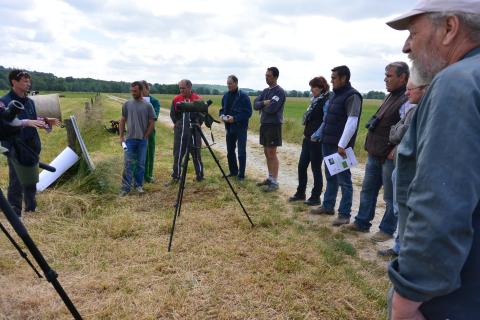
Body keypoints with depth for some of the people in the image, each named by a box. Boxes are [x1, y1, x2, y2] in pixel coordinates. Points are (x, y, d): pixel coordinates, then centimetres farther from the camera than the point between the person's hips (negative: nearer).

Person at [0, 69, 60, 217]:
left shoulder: (30, 101, 9)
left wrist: (46, 121, 4)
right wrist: (26, 122, -34)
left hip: (32, 146, 7)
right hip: (15, 148, -7)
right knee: (16, 181, -3)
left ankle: (31, 207, 31)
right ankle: (15, 214, 8)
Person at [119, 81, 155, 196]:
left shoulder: (148, 105, -1)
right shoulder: (127, 104, 4)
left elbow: (151, 123, 1)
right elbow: (122, 121, 10)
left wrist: (145, 136, -3)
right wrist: (121, 136, 4)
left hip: (142, 140, -1)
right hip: (130, 139, 1)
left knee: (141, 164, 8)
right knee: (128, 164, 0)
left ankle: (138, 185, 21)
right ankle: (126, 187, 5)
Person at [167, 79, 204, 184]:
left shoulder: (198, 99, -4)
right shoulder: (176, 99, 4)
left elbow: (203, 113, 1)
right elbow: (172, 114, 12)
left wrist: (198, 123, -7)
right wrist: (177, 124, 5)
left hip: (194, 130, -2)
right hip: (179, 131, 2)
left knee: (196, 154, 7)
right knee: (177, 155, 6)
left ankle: (200, 176, 19)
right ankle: (175, 177, 15)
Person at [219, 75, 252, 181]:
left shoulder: (243, 96, -10)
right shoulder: (225, 96, 8)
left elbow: (248, 112, -14)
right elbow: (222, 109, 19)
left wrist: (235, 118, -23)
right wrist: (222, 115, -4)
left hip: (240, 127, -6)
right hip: (229, 127, 6)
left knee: (241, 152, -1)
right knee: (230, 151, 13)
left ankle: (241, 174, 7)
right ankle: (233, 171, 28)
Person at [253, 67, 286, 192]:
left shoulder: (279, 91, -10)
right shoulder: (265, 91, 15)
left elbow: (271, 109, -21)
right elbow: (255, 104, 5)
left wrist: (262, 106, -2)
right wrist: (264, 103, -14)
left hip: (274, 125, -8)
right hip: (264, 124, 8)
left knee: (272, 154, -6)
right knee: (267, 153, 12)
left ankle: (275, 182, 0)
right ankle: (270, 178, 23)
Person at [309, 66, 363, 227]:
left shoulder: (352, 96, -12)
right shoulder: (335, 94, 15)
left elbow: (352, 122, -21)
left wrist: (342, 144, -25)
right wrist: (319, 134, 20)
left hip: (340, 146, -9)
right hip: (328, 143, 9)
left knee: (343, 179, -2)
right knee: (330, 176, 17)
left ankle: (344, 214, 5)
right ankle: (328, 206, 29)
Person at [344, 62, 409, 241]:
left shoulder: (407, 100, -17)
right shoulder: (391, 96, 13)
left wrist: (394, 151, -19)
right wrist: (372, 148, 15)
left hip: (390, 158, -9)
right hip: (375, 154, 9)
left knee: (390, 196, 6)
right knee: (368, 189, 17)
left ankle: (387, 230, 21)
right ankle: (362, 222, 30)